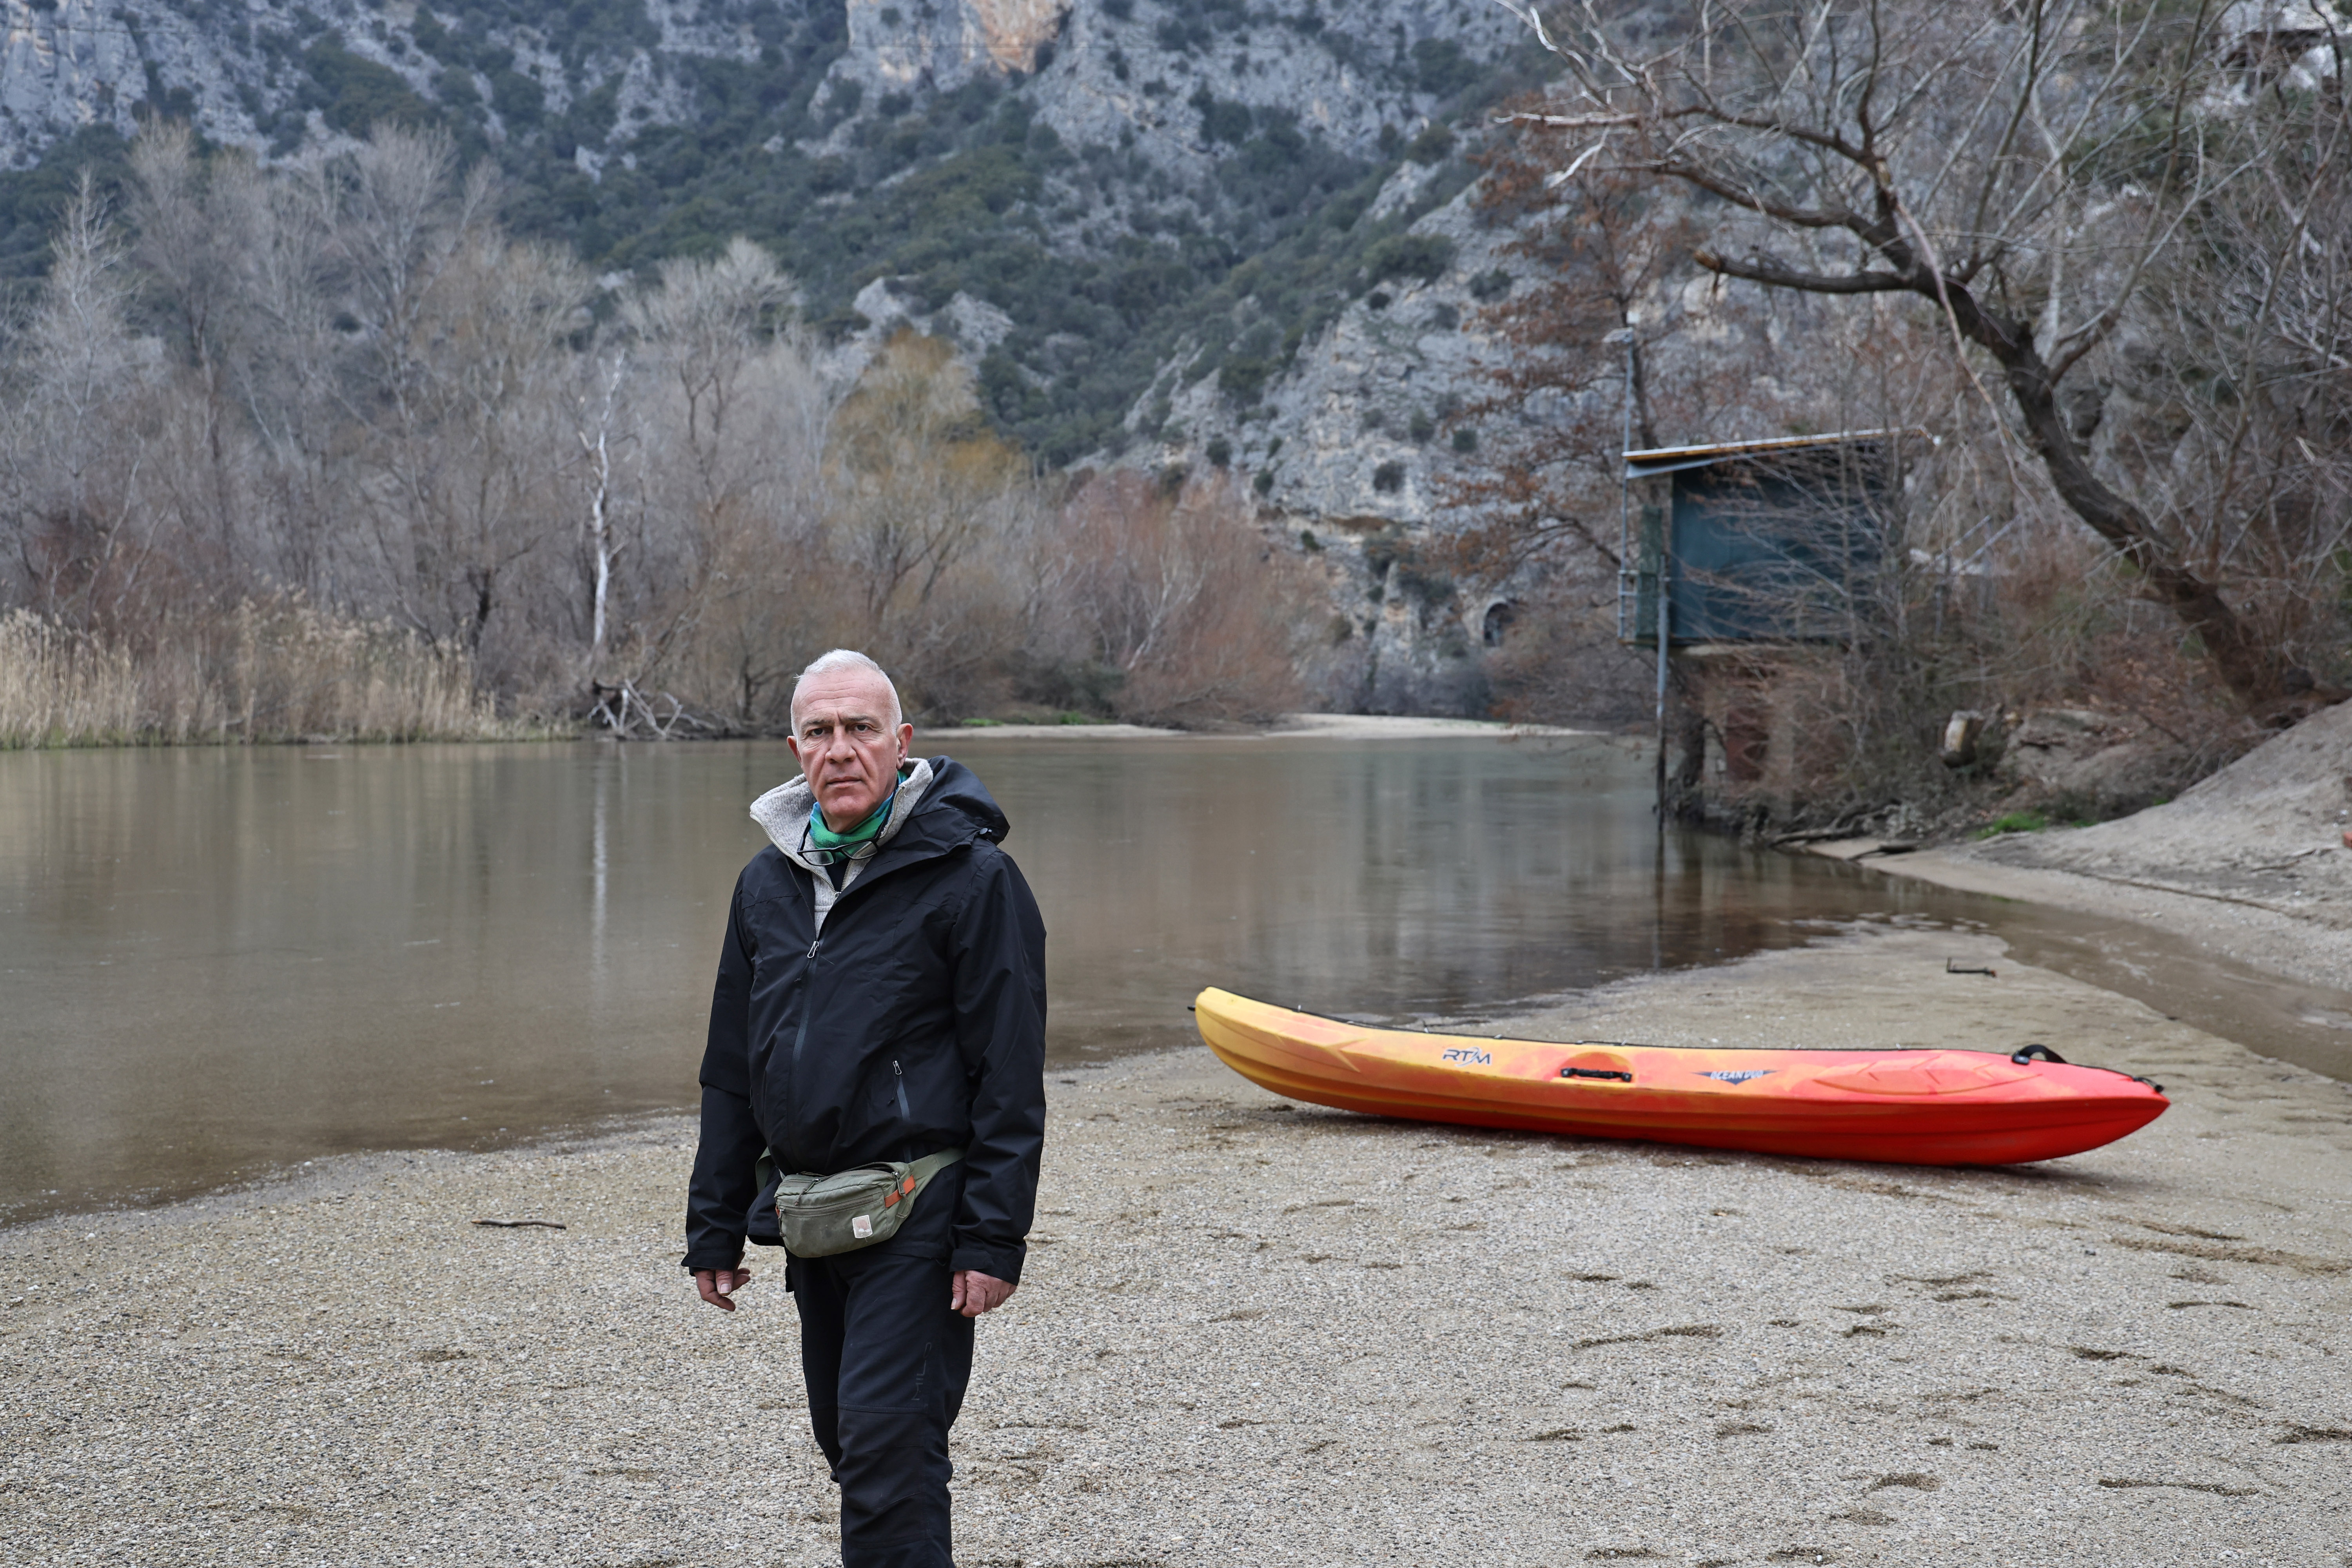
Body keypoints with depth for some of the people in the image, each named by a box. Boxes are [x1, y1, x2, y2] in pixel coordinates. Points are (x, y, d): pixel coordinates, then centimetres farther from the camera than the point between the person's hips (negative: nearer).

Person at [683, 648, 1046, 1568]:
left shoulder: (970, 876, -9)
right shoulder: (767, 881, 10)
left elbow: (1010, 1076, -11)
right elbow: (732, 1070, 16)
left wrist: (994, 1238, -16)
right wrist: (715, 1226, 13)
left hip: (919, 1222, -7)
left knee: (888, 1451, -10)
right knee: (848, 1442, 15)